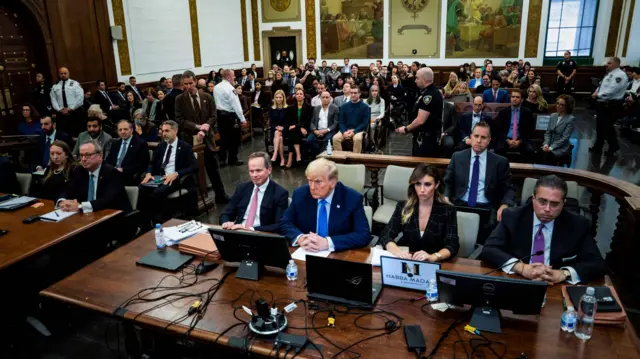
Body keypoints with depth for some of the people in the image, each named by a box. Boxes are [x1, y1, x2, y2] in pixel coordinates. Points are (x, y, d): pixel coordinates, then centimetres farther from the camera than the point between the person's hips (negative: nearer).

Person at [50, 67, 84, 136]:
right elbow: (53, 100, 8)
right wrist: (60, 109, -8)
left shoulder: (75, 84, 4)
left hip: (75, 112, -2)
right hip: (61, 113, 3)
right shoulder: (55, 86, 13)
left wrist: (71, 109, -11)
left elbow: (80, 97, -6)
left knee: (77, 132, -3)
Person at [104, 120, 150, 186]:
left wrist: (123, 170, -13)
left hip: (130, 177, -5)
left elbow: (142, 164, -6)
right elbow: (108, 160, 17)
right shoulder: (115, 143, 23)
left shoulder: (141, 143, 3)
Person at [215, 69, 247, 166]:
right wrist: (242, 118, -16)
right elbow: (236, 105, -20)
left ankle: (222, 160, 14)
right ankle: (233, 160, 13)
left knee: (223, 137, 13)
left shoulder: (216, 87, 6)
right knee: (233, 138, 5)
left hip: (220, 114, 8)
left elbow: (216, 101, 12)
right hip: (230, 115, -7)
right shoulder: (230, 88, -18)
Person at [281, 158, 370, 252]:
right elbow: (285, 223, 3)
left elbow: (364, 235, -17)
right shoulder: (300, 194, -3)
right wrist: (300, 238, -18)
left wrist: (327, 243, -27)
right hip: (305, 253, 2)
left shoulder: (352, 199, -12)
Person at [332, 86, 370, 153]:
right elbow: (341, 122, 8)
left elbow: (365, 123, -4)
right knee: (335, 138, -26)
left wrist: (354, 131, -17)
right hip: (345, 130, 2)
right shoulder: (344, 106, 10)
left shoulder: (365, 107, 2)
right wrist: (344, 132, -13)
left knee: (357, 139, -36)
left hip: (358, 130, -2)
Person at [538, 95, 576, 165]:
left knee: (547, 155, -33)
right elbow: (547, 133, 11)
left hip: (561, 148, -4)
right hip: (549, 145, 4)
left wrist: (551, 148, -19)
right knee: (539, 153, -28)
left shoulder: (570, 119, -5)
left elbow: (565, 138, -12)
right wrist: (546, 144, -7)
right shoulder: (553, 116, 12)